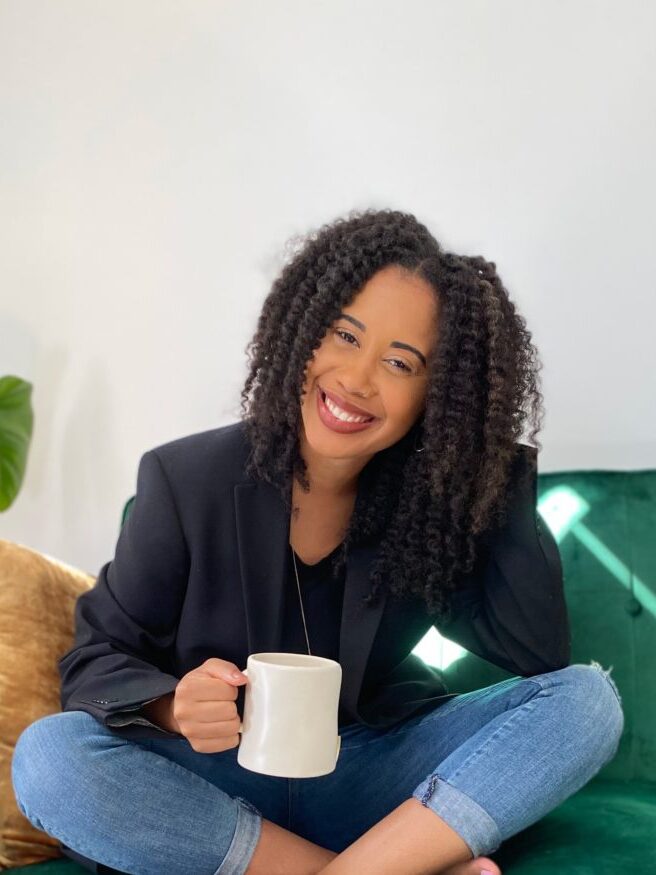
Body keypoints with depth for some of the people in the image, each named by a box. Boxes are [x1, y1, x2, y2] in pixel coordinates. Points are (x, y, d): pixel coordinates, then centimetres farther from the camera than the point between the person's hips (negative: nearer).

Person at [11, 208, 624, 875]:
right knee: (47, 755, -30)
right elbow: (99, 656, -5)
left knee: (586, 699, -18)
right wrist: (174, 708, -28)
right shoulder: (188, 478, -10)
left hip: (376, 779, 1)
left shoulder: (431, 494, -5)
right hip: (219, 781, 0)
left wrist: (501, 469, -14)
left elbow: (543, 654, -11)